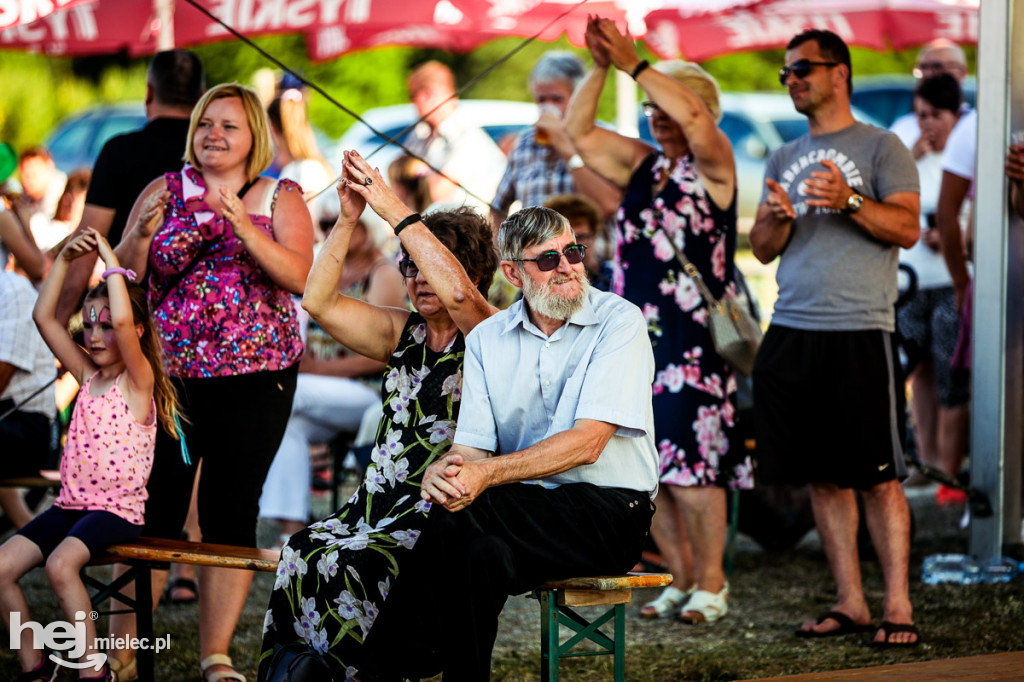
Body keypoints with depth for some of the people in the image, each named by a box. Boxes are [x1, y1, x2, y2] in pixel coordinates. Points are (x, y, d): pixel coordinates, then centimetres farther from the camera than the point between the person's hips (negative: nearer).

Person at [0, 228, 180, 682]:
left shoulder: (138, 380, -7)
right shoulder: (87, 373, 13)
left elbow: (124, 322, -25)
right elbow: (44, 317, 10)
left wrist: (110, 260, -16)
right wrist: (64, 260, 2)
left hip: (118, 510, -7)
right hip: (71, 504, 7)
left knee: (61, 564, -33)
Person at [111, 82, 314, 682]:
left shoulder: (281, 198, 6)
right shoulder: (165, 191, 9)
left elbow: (299, 277, -9)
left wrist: (243, 225, -21)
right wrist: (142, 234, -15)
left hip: (254, 376, 0)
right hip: (168, 373, 1)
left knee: (231, 510, 0)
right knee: (155, 509, -4)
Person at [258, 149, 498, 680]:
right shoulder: (404, 334, 19)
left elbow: (457, 291, -23)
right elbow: (319, 301, 11)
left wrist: (395, 211, -20)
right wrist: (348, 219, 0)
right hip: (378, 505, 6)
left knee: (347, 564, -32)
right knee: (302, 551, -24)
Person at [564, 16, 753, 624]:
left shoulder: (712, 165, -2)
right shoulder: (641, 165, 15)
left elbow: (694, 118, -21)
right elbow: (579, 132, 13)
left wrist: (635, 65, -17)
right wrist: (600, 67, 1)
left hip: (695, 340, -7)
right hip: (637, 338, 7)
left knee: (690, 462, -10)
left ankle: (711, 584, 0)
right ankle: (681, 580, 17)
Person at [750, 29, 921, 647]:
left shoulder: (881, 148, 3)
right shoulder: (784, 159, 20)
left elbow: (908, 228, -6)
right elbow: (762, 249, 17)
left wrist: (849, 201, -19)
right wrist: (777, 217, -4)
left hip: (860, 334, -5)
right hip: (791, 334, 5)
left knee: (879, 478, -6)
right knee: (823, 477, 5)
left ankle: (898, 607, -4)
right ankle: (850, 603, 10)